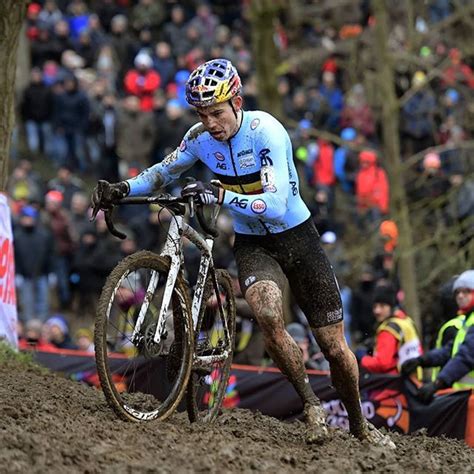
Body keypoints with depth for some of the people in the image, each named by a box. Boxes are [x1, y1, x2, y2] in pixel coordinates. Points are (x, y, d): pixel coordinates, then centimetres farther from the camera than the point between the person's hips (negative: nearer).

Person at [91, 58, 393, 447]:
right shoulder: (201, 137, -10)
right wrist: (124, 189, -11)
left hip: (296, 237, -3)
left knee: (336, 349, 3)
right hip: (252, 244, 3)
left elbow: (276, 207, -33)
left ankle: (360, 425, 30)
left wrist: (220, 196, -42)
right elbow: (164, 172, 7)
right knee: (268, 316, -31)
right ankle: (311, 405, -10)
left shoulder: (265, 131, -25)